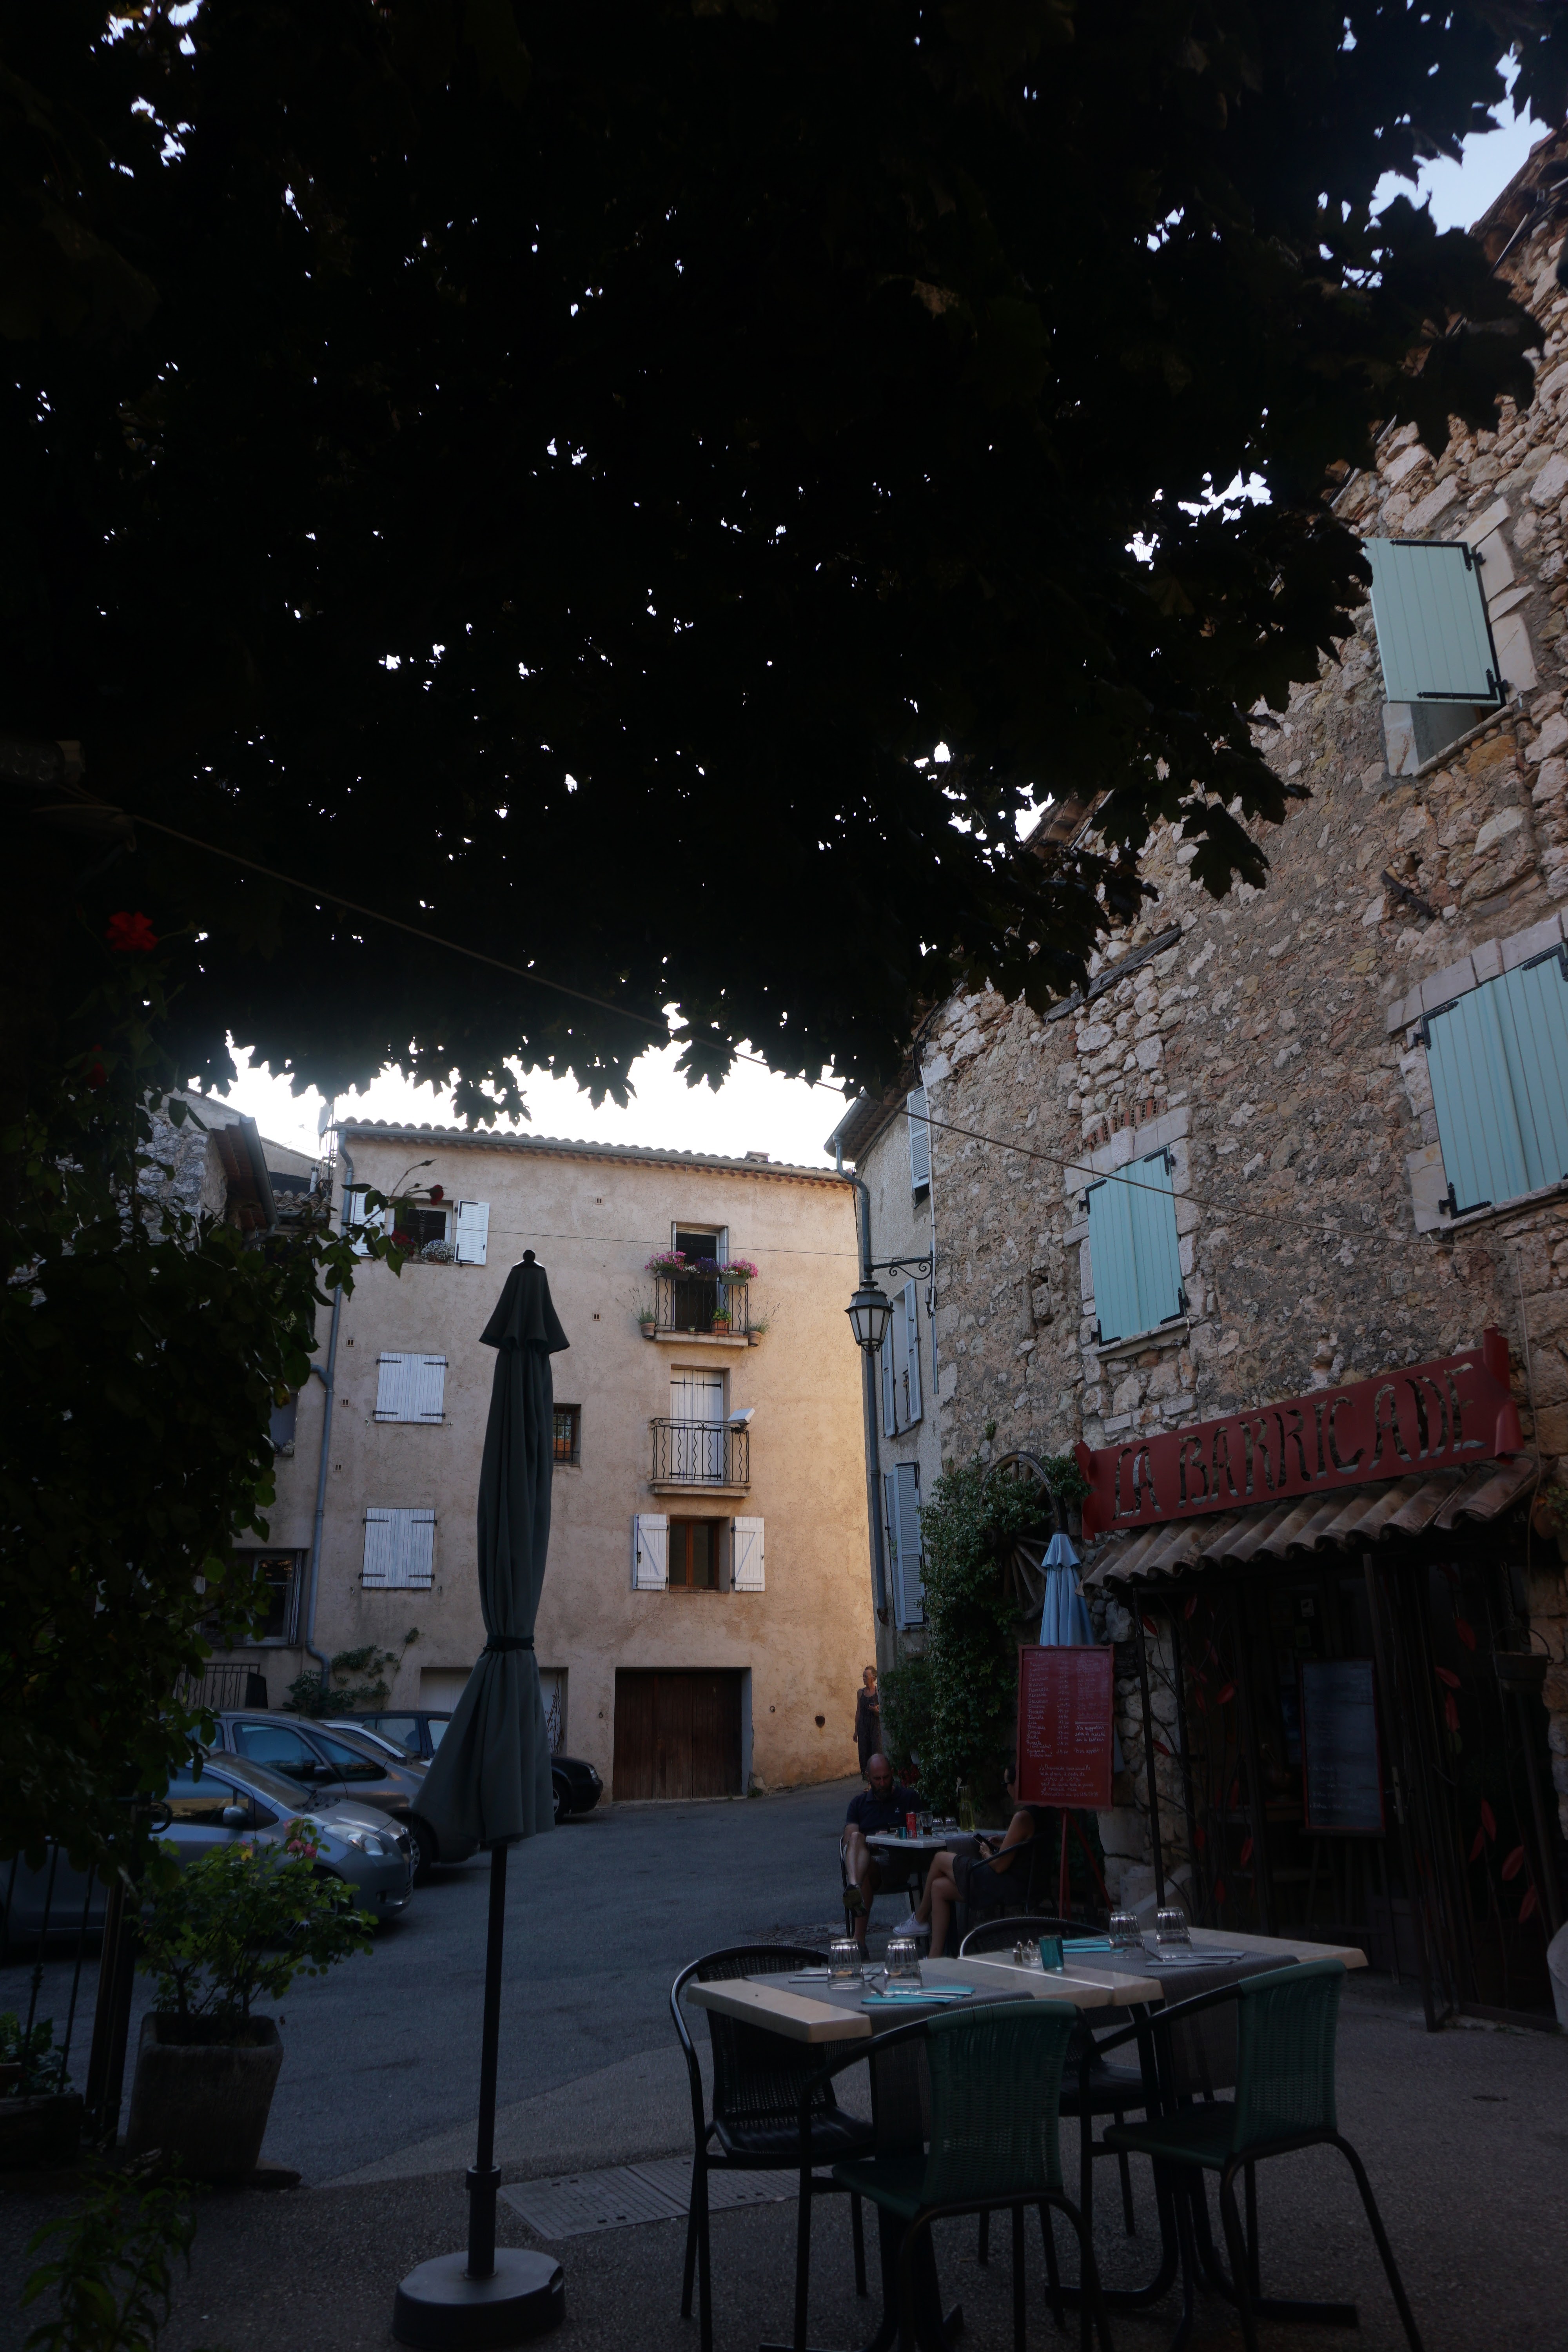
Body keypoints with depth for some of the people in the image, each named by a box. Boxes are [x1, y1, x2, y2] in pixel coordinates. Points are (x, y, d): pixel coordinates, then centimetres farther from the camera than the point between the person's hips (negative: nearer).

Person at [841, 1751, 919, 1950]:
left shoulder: (908, 1797, 20)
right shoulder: (859, 1803, 25)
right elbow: (849, 1837, 10)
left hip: (899, 1865, -2)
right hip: (866, 1861, 2)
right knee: (856, 1838, -35)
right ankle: (855, 1887, -62)